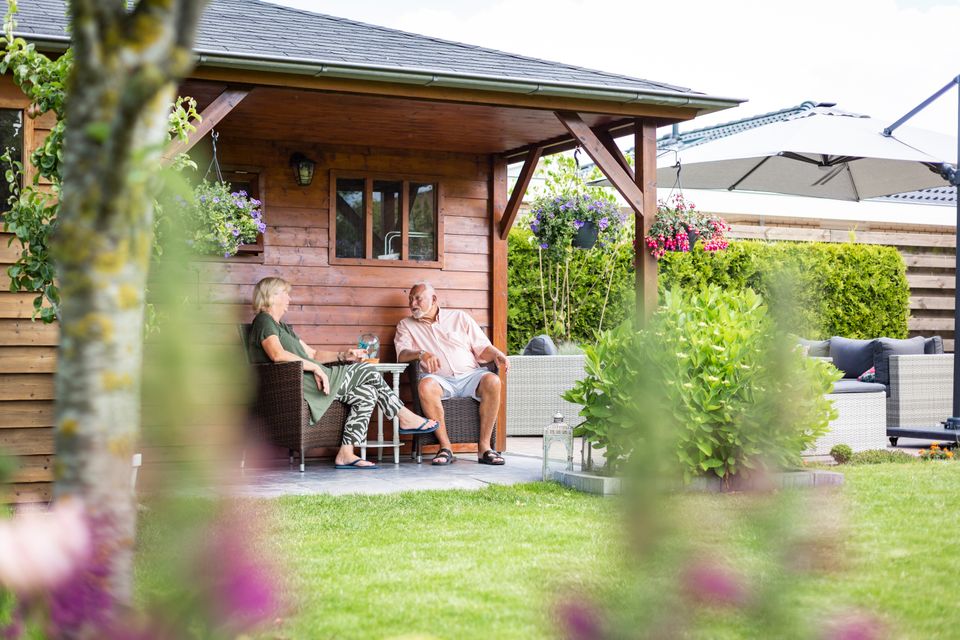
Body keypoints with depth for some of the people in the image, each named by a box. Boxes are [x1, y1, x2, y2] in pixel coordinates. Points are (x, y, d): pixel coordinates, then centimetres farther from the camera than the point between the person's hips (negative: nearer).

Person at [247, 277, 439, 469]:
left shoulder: (282, 326, 28)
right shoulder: (264, 321, -4)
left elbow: (312, 354, 25)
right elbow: (278, 355, -23)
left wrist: (343, 356, 9)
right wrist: (315, 368, -22)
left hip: (309, 380, 10)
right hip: (294, 385, -10)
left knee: (367, 393, -5)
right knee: (367, 372, -10)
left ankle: (346, 453, -11)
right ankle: (405, 418, 3)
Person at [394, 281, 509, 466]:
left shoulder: (459, 317, 19)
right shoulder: (406, 325, 18)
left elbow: (482, 348, 15)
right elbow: (402, 354, 0)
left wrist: (498, 355, -7)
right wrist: (421, 353, -21)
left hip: (470, 375, 1)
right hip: (441, 379, -1)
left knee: (492, 381, -31)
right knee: (426, 385, -36)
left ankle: (484, 447, -26)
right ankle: (445, 447, -28)